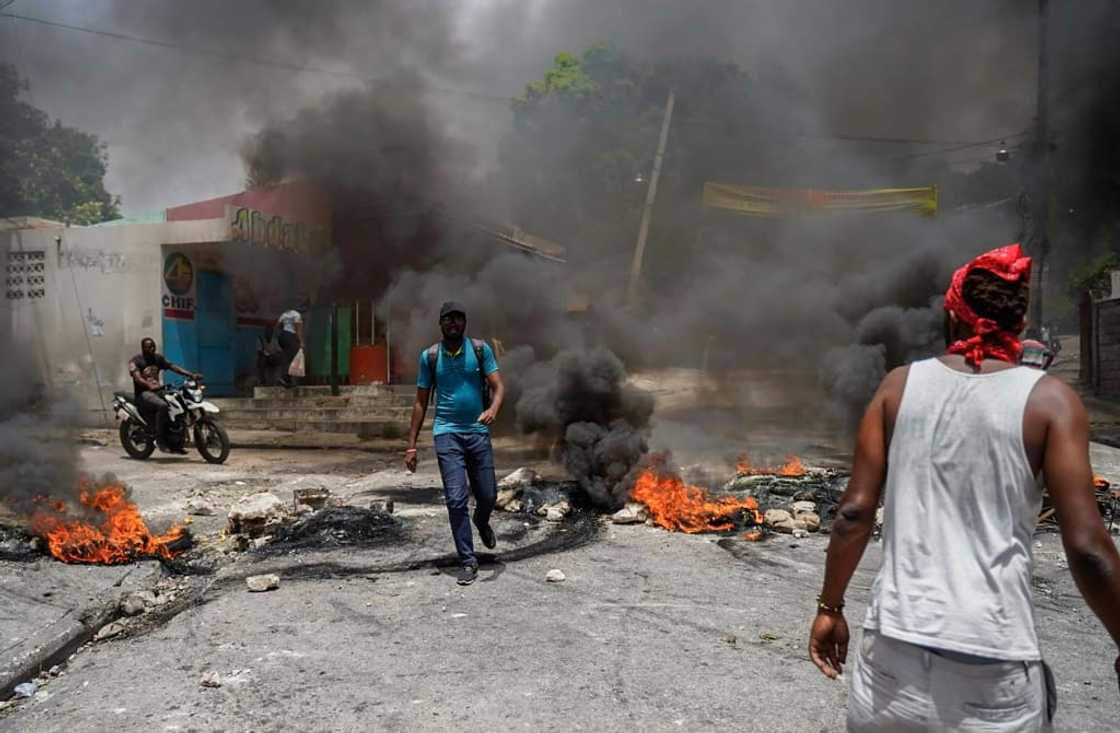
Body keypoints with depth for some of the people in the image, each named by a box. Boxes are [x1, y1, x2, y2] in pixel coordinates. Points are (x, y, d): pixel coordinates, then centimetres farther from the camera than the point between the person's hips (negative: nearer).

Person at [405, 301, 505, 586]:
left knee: (487, 494, 7)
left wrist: (493, 409, -28)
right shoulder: (430, 356, 2)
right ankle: (467, 561, 4)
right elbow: (421, 402, 6)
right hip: (447, 433, -1)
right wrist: (411, 445, 3)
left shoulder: (480, 349, 2)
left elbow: (498, 386, -4)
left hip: (478, 431, 1)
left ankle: (482, 523, 43)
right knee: (456, 499, -7)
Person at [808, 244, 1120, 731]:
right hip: (993, 660, -1)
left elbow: (854, 513, 0)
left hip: (894, 645, 2)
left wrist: (830, 607, 11)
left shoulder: (900, 385, 1)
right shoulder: (1048, 398, -4)